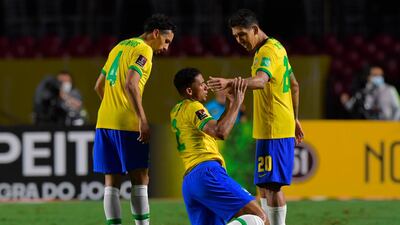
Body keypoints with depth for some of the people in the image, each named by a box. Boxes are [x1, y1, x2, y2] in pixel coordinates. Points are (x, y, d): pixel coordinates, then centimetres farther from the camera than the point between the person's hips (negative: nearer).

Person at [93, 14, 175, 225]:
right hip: (127, 124, -8)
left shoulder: (120, 47, 20)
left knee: (111, 182, 5)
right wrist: (143, 120, -20)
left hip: (104, 122, 8)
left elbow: (99, 86, 23)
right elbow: (130, 85, -20)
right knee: (140, 179, -2)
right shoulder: (144, 50, -6)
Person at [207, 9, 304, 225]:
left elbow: (261, 81, -36)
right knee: (263, 185, 14)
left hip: (274, 130, -10)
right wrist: (294, 119, 31)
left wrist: (230, 83, -52)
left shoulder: (268, 51, -16)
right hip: (269, 129, 10)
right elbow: (294, 85, 25)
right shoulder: (276, 47, 16)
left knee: (271, 185, -13)